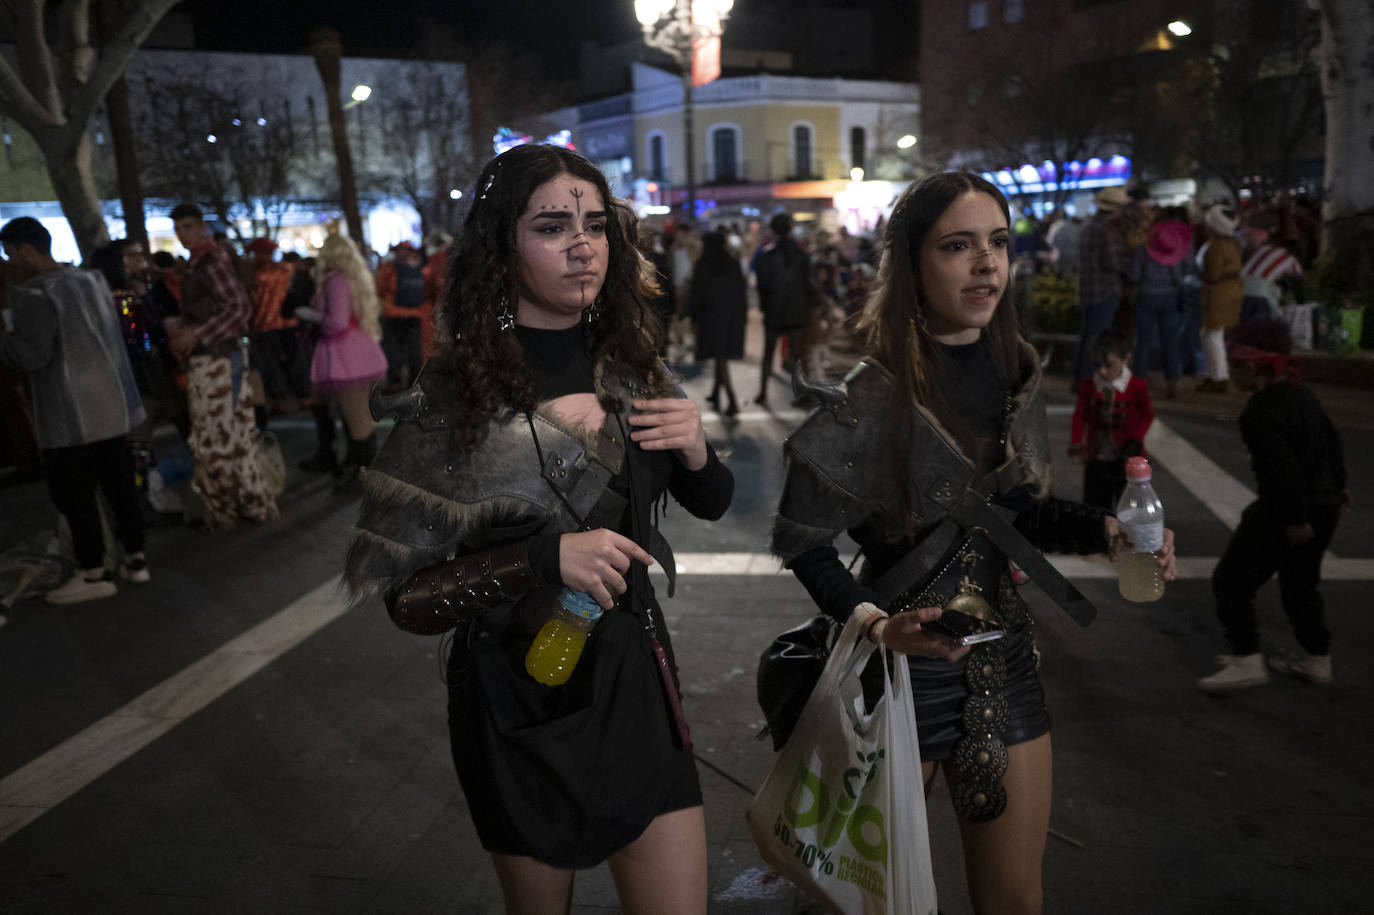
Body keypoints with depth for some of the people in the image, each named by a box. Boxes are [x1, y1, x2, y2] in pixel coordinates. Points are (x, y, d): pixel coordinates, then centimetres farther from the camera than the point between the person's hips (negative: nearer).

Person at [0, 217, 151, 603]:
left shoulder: (33, 295, -16)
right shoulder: (92, 280, 9)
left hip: (70, 416, -8)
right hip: (111, 405, 8)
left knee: (73, 494, 3)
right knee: (118, 483, 14)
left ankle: (92, 573, 10)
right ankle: (135, 559, 22)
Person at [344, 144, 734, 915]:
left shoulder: (631, 368, -2)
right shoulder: (455, 399, -15)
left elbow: (710, 504, 10)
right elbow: (399, 591, -14)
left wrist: (696, 452, -12)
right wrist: (545, 559, -27)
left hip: (635, 682, 3)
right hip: (521, 705, -3)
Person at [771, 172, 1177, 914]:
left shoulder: (1015, 373, 0)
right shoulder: (873, 396, -19)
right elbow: (803, 540, -14)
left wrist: (1104, 532, -4)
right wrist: (874, 622, -28)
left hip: (1004, 657, 5)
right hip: (903, 663, -5)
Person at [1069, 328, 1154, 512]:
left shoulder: (1137, 386, -9)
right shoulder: (1087, 386, -3)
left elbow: (1147, 415, -2)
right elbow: (1080, 416, -4)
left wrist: (1135, 441, -15)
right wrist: (1076, 444, -18)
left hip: (1126, 460, -2)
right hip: (1095, 460, 2)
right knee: (1095, 505, 9)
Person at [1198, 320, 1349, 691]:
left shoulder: (1259, 413, -21)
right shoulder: (1304, 396, 8)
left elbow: (1281, 468, -25)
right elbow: (1332, 439, 21)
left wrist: (1295, 519, -21)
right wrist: (1337, 483, 33)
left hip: (1283, 512, -9)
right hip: (1323, 505, 9)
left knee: (1231, 580, -1)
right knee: (1300, 583, 23)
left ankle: (1247, 661, -3)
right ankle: (1317, 659, 33)